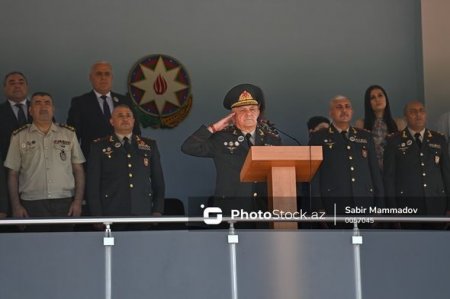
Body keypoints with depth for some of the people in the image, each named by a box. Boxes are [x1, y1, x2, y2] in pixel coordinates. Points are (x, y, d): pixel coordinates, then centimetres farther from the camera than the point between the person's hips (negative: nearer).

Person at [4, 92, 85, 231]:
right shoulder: (19, 136, 8)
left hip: (65, 203, 1)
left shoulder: (69, 134, 11)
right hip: (32, 204, -1)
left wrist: (78, 201, 0)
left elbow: (78, 170, 10)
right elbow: (13, 174, 8)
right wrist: (16, 206, 0)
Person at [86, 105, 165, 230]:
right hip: (112, 215, -2)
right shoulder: (99, 147, 6)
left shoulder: (149, 145, 13)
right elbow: (93, 184, 3)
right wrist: (97, 216, -4)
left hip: (142, 215, 2)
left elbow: (158, 181, 15)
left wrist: (158, 211, 6)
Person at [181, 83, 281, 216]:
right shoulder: (221, 139, 5)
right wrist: (214, 128, -3)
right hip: (231, 210, -2)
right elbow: (188, 148, -2)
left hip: (266, 210, 2)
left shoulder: (272, 139, 13)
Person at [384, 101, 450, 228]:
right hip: (407, 206, -2)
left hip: (436, 205, 2)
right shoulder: (394, 141, 4)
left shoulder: (439, 139, 12)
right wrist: (393, 208, -5)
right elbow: (389, 176, 2)